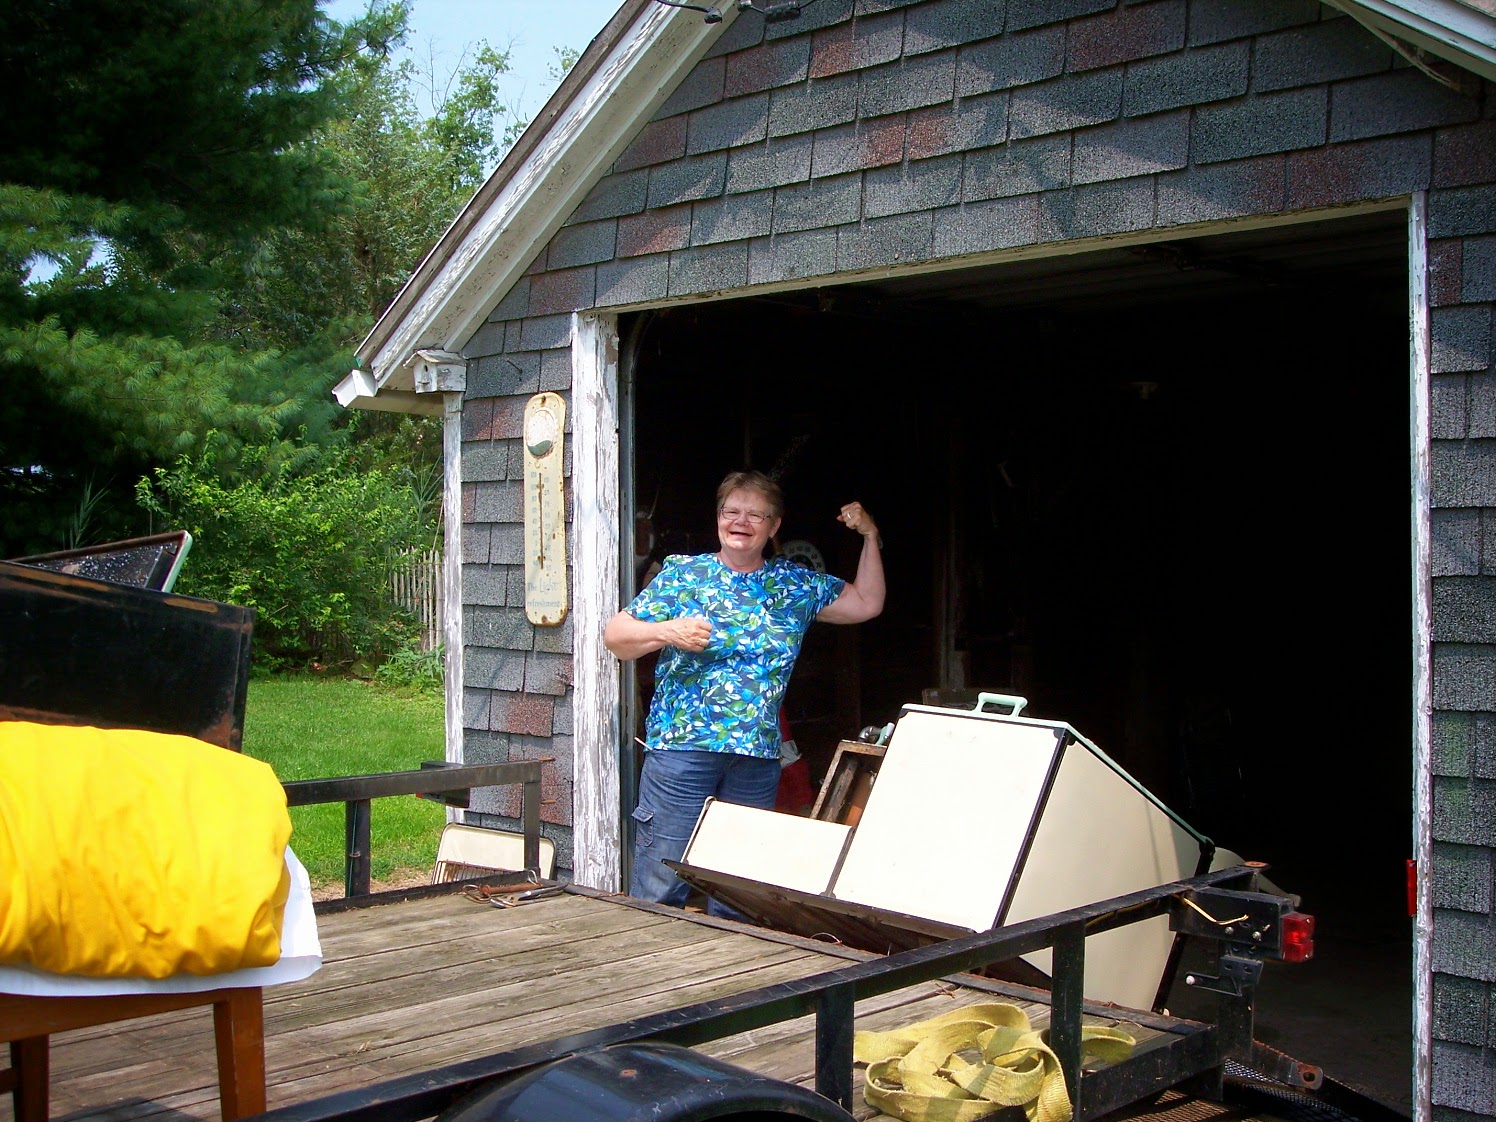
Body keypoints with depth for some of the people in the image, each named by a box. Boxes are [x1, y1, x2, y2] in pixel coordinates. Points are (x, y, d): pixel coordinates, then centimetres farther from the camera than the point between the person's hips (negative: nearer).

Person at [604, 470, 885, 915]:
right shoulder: (683, 574, 2)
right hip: (682, 746, -3)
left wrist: (870, 537, 12)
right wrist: (666, 631, -15)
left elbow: (866, 603, 18)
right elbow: (616, 635, 2)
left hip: (758, 757, 4)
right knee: (660, 883, -5)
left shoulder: (796, 585, 12)